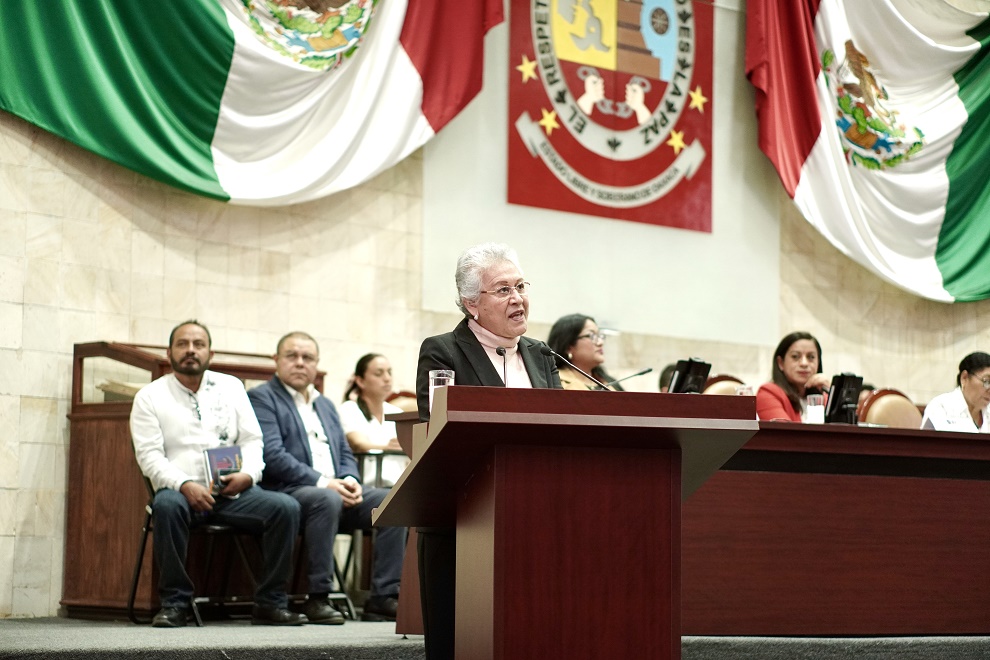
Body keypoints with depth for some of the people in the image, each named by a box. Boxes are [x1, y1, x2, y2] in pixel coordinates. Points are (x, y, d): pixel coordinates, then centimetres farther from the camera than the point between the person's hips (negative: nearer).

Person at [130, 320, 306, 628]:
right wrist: (185, 485, -21)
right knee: (167, 505, -38)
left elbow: (251, 440, 13)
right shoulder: (150, 396, 7)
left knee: (286, 507, -23)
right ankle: (174, 603, -25)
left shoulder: (230, 387, 17)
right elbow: (149, 455, -3)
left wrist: (248, 475, -10)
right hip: (182, 492, -3)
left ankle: (270, 602, -15)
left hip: (234, 493, 3)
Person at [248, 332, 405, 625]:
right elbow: (272, 456, -12)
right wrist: (323, 483, -19)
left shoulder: (325, 405, 26)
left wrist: (350, 480, -2)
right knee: (327, 500, -38)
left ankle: (383, 597, -18)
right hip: (289, 491, -7)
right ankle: (317, 598, -31)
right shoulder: (262, 398, 2)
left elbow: (345, 454, 23)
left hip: (335, 490, 7)